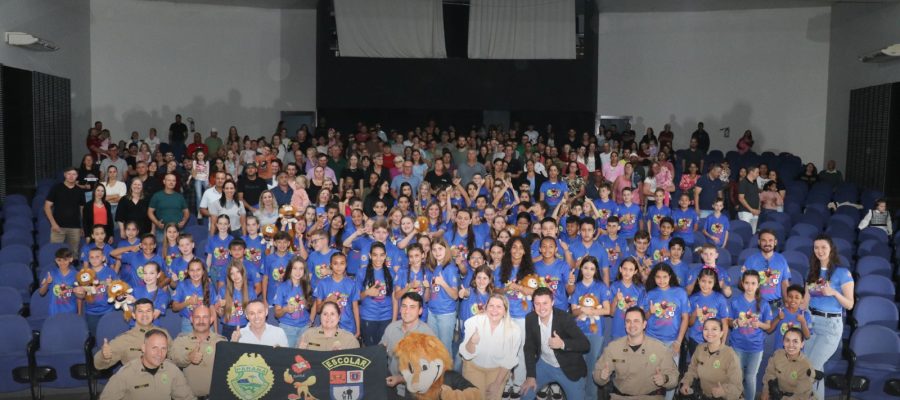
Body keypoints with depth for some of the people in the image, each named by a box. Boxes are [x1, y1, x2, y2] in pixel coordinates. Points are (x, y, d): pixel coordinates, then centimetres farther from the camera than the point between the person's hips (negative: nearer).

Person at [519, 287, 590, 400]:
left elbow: (586, 344, -25)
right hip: (544, 365, 3)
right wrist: (531, 376, -8)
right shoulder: (530, 318, -11)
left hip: (568, 368, -3)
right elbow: (529, 348, -3)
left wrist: (563, 344, -41)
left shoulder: (565, 318, -23)